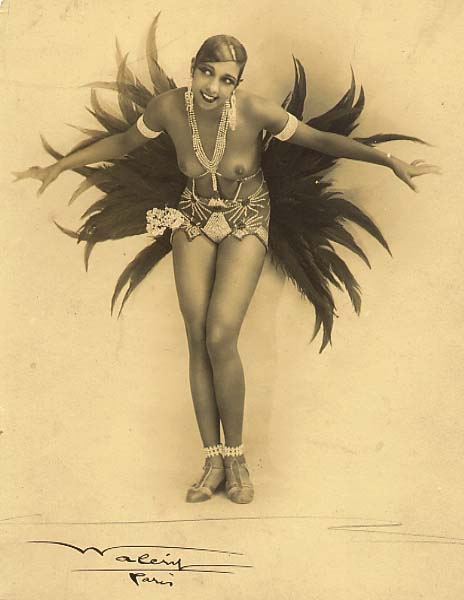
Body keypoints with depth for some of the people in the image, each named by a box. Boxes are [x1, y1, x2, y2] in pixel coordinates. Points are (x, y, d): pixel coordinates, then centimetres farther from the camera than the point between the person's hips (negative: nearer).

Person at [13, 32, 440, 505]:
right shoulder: (168, 107, -18)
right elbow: (123, 142, 2)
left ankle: (235, 456, 2)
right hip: (195, 219, 3)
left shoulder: (256, 111, -25)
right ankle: (213, 460, 6)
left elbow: (320, 140, -13)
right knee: (197, 342, -5)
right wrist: (59, 166, 5)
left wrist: (392, 161, -15)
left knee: (220, 338, -16)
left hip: (246, 223, -3)